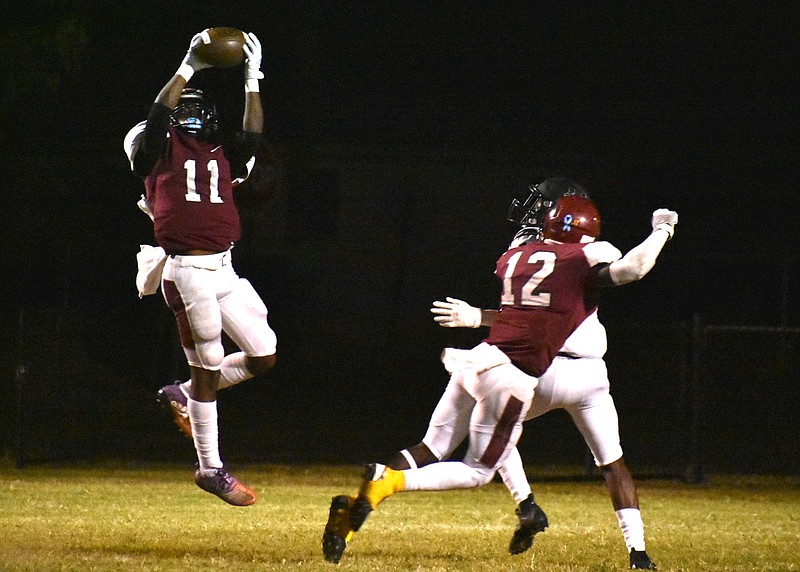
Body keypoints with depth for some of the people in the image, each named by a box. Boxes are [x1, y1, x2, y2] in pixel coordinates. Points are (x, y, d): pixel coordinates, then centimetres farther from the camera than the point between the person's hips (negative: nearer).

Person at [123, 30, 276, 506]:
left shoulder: (222, 157, 18)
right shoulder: (159, 150, 3)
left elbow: (253, 137, 6)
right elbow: (157, 115, -13)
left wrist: (252, 81, 4)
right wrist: (188, 70, -12)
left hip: (223, 271, 6)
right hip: (187, 270, -6)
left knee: (264, 354, 4)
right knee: (207, 366, -1)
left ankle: (185, 396, 23)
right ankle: (211, 469, 9)